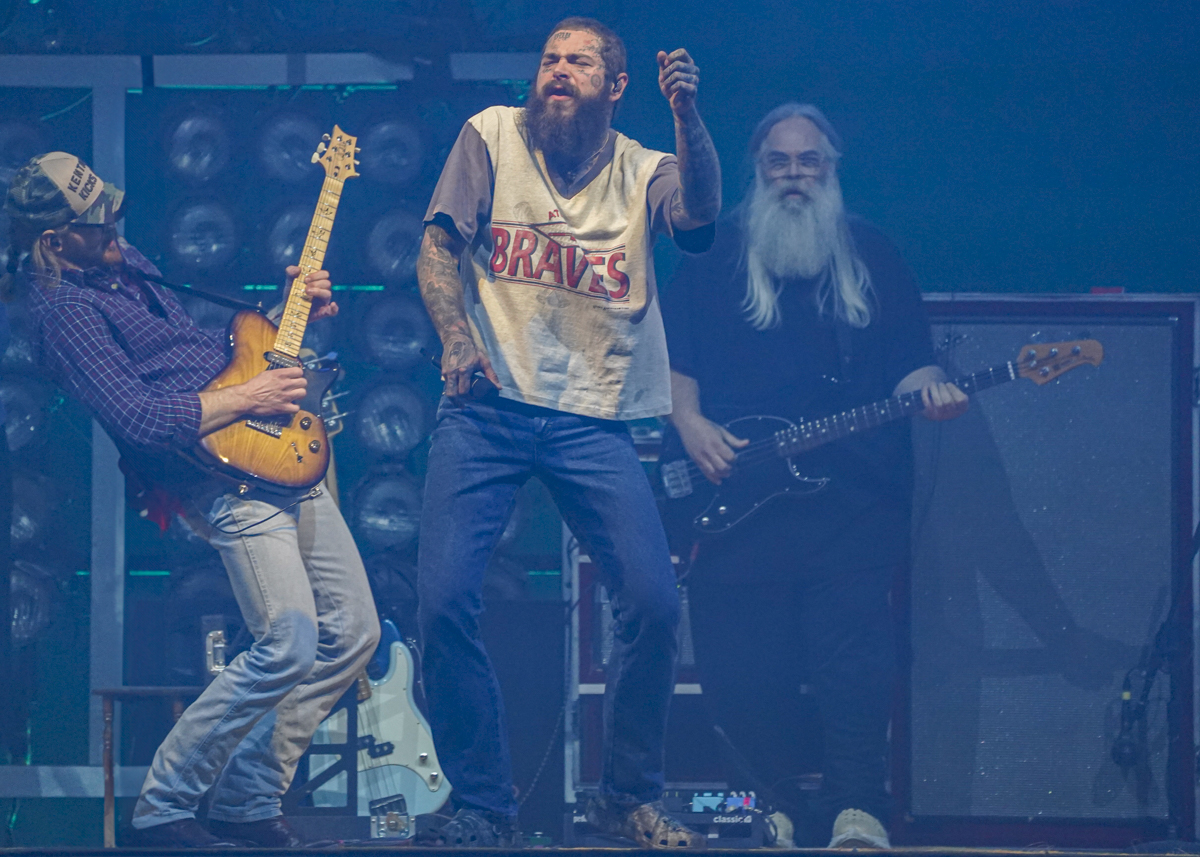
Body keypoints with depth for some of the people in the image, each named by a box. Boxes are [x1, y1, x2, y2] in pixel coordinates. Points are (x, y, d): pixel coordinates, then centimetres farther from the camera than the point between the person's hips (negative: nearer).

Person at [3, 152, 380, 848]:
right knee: (290, 645, -20)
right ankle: (164, 807, -6)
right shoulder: (65, 310, -12)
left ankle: (248, 798, 14)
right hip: (229, 479, -10)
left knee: (353, 633, 7)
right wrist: (248, 399, -15)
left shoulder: (127, 266, 18)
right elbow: (138, 419, -22)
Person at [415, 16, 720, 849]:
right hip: (488, 407, -1)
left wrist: (687, 114, -26)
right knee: (444, 599, -14)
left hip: (593, 417, 1)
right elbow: (439, 245, 5)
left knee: (654, 602, -11)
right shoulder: (493, 137, 8)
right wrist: (456, 336, -12)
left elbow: (700, 213, -11)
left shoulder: (641, 171, 9)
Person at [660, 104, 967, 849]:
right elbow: (671, 359, 11)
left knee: (855, 661, -13)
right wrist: (690, 423, -5)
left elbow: (909, 363, 11)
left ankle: (858, 812, -7)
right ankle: (777, 808, 11)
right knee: (740, 676, -3)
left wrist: (928, 390, -10)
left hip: (851, 500, -1)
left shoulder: (872, 256, 15)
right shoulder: (714, 255, 14)